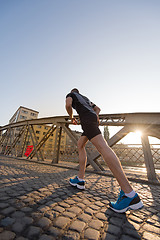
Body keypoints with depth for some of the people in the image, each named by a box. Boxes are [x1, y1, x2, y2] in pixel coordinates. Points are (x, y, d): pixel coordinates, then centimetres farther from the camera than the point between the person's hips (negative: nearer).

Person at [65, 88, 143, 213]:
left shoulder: (70, 94, 21)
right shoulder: (85, 98, 40)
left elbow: (68, 105, -2)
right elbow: (98, 109, 35)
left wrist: (71, 117, 14)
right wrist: (96, 118, 20)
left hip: (87, 118, -9)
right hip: (93, 118, 9)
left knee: (102, 147, -23)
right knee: (80, 145, 14)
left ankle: (130, 194, -25)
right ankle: (80, 179, 12)